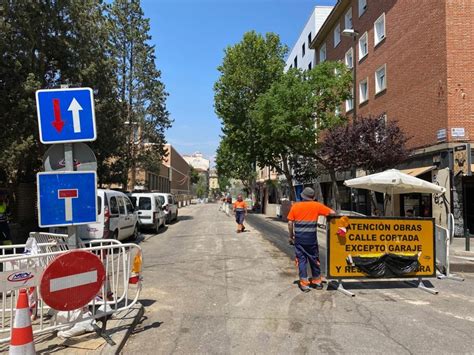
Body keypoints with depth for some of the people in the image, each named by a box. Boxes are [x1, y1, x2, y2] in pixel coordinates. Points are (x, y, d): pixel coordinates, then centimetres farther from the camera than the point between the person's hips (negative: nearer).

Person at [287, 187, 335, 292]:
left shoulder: (295, 206, 0)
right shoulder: (316, 206, -2)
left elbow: (290, 223, 0)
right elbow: (332, 213, -3)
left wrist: (291, 236, 9)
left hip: (299, 238, 0)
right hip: (311, 238, 0)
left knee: (301, 259, 8)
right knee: (314, 259, 15)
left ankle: (304, 283, 8)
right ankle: (317, 281, 27)